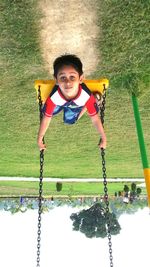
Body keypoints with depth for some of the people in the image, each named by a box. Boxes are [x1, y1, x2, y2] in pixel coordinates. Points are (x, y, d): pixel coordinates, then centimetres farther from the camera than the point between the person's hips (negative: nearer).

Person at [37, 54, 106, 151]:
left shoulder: (87, 96, -46)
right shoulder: (53, 96, -45)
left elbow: (95, 118, -31)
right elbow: (46, 118, -29)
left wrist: (104, 139, -21)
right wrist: (39, 139, -18)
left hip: (76, 106, -1)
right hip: (60, 102, 1)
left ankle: (83, 108, 28)